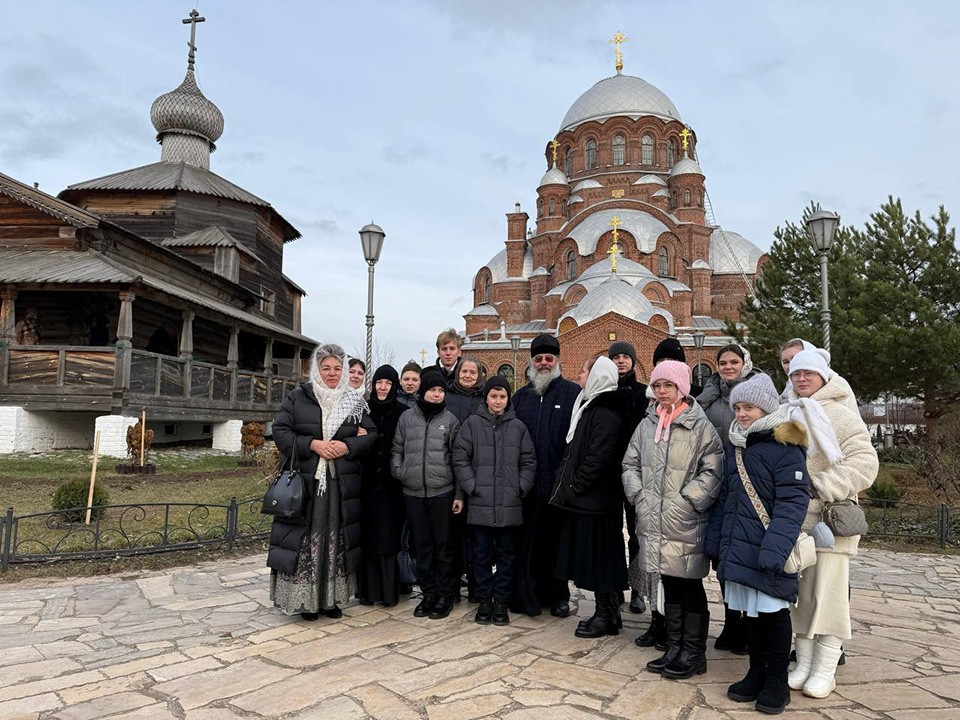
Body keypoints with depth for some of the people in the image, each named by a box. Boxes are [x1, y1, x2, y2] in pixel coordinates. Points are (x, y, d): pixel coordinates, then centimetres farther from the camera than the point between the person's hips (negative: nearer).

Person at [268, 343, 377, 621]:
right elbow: (280, 431, -2)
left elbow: (371, 435, 8)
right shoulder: (297, 398, 4)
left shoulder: (355, 402, 9)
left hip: (342, 485, 2)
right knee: (305, 540, 0)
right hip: (303, 482, -2)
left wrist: (347, 446, -10)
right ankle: (305, 598, 11)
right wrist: (312, 444, -14)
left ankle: (331, 597, 18)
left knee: (336, 539, 7)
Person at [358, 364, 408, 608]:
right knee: (368, 537, 5)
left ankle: (390, 590, 8)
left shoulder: (403, 413, 0)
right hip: (368, 483, 2)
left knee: (389, 537, 0)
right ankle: (370, 588, 14)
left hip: (392, 485, -2)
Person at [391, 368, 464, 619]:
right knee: (422, 547, 10)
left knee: (443, 546, 5)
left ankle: (445, 595, 17)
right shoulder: (407, 418, 7)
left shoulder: (450, 420, 2)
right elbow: (397, 450, 14)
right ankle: (428, 593, 22)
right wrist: (399, 471, -5)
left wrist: (459, 494, -1)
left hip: (442, 493, -2)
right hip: (413, 494, 2)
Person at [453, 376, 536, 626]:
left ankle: (500, 600, 20)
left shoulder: (518, 427, 6)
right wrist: (472, 486, -9)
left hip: (509, 503, 1)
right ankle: (484, 600, 20)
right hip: (480, 502, -1)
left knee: (506, 553, 9)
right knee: (482, 553, 8)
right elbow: (460, 458, -1)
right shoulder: (472, 423, 1)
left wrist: (521, 487, -3)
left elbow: (529, 462, 8)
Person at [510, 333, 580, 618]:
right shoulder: (521, 397, 12)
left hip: (558, 484, -3)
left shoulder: (572, 393, -1)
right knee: (526, 544, 6)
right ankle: (525, 596, 19)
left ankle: (557, 596, 24)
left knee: (556, 541, 10)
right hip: (527, 486, 3)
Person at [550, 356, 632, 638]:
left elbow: (597, 458, -22)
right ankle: (606, 612, 25)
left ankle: (607, 616, 12)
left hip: (596, 499, -9)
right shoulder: (591, 405, 15)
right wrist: (568, 484, 10)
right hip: (585, 498, 10)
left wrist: (573, 487, -16)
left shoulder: (606, 412, -16)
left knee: (598, 557, 0)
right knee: (593, 558, 15)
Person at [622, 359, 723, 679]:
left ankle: (694, 653, 17)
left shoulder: (700, 426, -6)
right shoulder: (647, 425, 10)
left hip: (686, 525, -5)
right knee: (670, 586, 15)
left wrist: (686, 501, -15)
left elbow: (712, 471, -11)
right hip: (654, 522, 5)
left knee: (690, 586, 4)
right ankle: (674, 648, 27)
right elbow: (630, 464, 14)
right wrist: (638, 494, 1)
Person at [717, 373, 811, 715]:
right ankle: (756, 674, 28)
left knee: (774, 612, 6)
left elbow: (793, 501, -18)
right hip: (740, 548, 6)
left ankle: (777, 682, 20)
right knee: (750, 613, 14)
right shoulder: (737, 446, 13)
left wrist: (775, 549, -25)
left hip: (770, 552, -6)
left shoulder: (785, 446, -10)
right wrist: (724, 541, 11)